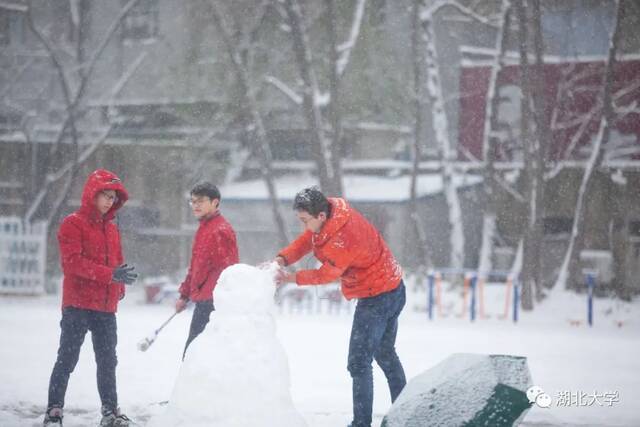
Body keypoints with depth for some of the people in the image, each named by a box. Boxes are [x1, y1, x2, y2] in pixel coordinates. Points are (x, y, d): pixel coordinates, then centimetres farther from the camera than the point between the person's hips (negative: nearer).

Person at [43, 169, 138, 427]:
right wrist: (110, 274, -24)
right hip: (77, 306, -6)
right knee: (67, 359, -6)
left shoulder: (111, 229, 16)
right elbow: (73, 261, -16)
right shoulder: (73, 224, -5)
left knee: (108, 361, 10)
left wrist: (119, 289, 3)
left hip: (106, 308, 6)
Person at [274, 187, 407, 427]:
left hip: (376, 297, -10)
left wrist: (291, 278, -11)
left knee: (359, 362, -8)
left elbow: (326, 274, -18)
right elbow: (305, 241, 1)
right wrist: (282, 259, -13)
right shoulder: (333, 209, -7)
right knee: (385, 353, 22)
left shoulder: (344, 239, -33)